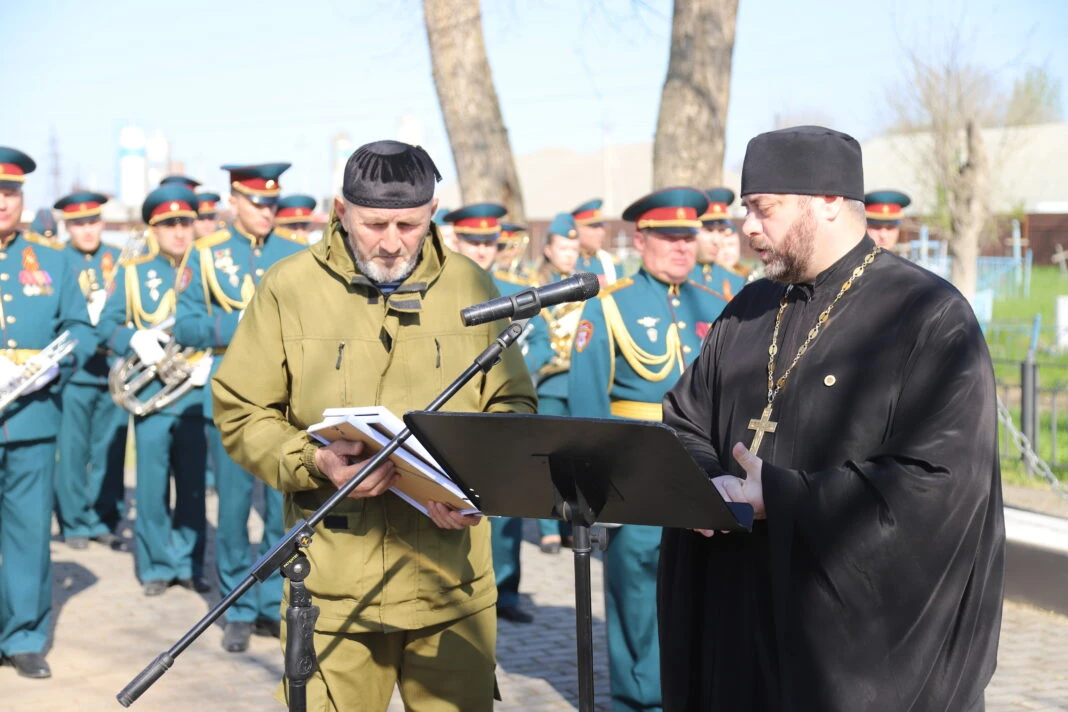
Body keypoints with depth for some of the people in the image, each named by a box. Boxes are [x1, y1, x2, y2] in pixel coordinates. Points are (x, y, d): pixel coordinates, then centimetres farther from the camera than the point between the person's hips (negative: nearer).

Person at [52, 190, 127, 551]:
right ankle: (75, 523, 12)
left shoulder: (119, 260, 11)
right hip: (74, 370, -2)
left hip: (115, 371, 3)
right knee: (73, 453, 1)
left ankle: (105, 520, 17)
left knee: (110, 451, 6)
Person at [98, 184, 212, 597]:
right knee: (152, 483, 1)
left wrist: (211, 361, -11)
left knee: (193, 483, 5)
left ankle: (189, 563, 16)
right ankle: (156, 565, 13)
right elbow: (106, 326, 6)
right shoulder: (133, 273, 8)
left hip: (197, 392, 1)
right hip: (150, 390, -1)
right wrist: (137, 341, -14)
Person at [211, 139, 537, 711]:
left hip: (450, 578, 2)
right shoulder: (288, 288, -2)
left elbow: (512, 406, 10)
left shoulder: (472, 288, 4)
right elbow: (240, 412, 2)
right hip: (333, 579, -1)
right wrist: (312, 462, -16)